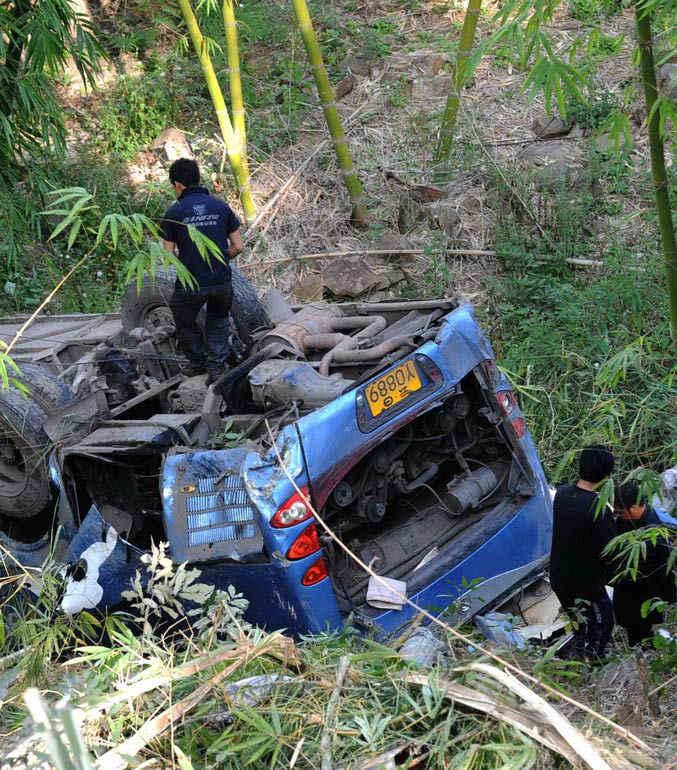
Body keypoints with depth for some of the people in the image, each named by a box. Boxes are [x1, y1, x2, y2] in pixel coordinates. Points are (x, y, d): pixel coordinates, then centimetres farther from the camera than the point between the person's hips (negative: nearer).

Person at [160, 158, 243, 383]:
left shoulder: (174, 212, -5)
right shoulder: (221, 206, 2)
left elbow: (168, 255, -4)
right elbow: (237, 247, 3)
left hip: (190, 284, -2)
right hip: (222, 280, 2)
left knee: (185, 322, 25)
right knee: (219, 318, 27)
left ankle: (198, 363, 35)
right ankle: (216, 365, 15)